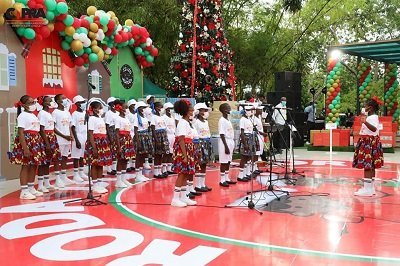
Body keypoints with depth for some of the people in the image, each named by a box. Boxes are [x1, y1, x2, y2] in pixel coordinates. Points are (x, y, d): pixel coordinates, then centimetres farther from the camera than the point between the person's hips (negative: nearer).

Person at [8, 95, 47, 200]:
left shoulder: (33, 115, 18)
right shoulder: (22, 115, -9)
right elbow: (21, 133, -16)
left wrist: (40, 145, 16)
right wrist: (25, 148, -23)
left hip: (36, 142, 9)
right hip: (26, 141, -9)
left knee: (34, 165, 11)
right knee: (26, 166, -6)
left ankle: (31, 188, 20)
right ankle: (24, 191, -2)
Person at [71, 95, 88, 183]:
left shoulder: (85, 113, 9)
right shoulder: (75, 114, -10)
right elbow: (73, 128, -12)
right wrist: (76, 140, -17)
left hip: (85, 137, 6)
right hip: (78, 138, -6)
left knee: (82, 156, 13)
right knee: (76, 156, 1)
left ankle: (82, 173, 23)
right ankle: (76, 175, 7)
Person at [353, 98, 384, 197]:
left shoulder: (373, 117, -17)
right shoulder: (371, 117, 13)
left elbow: (374, 129, -35)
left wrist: (365, 122, -49)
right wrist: (365, 120, 47)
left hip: (369, 143, -10)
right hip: (368, 142, 10)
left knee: (367, 166, -11)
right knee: (371, 166, 13)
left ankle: (367, 189, -11)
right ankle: (371, 188, 19)